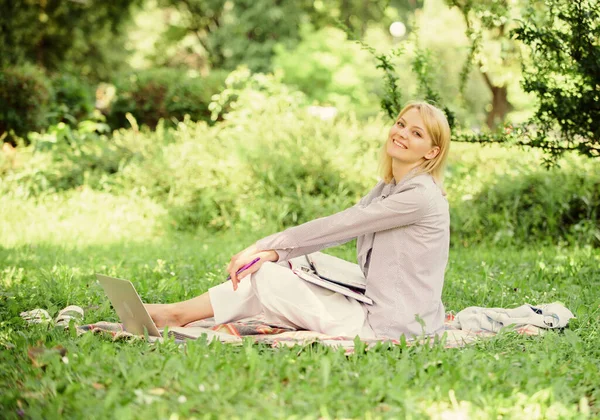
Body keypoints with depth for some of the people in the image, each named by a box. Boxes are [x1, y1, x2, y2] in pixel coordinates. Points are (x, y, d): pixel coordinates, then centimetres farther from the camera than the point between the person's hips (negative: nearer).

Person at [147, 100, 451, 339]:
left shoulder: (421, 196, -16)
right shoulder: (387, 188, 15)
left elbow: (337, 227, -17)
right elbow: (335, 230, 5)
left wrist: (264, 247, -13)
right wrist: (273, 253, -11)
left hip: (390, 327, -8)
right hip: (375, 310, 8)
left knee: (266, 277, -10)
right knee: (267, 269, 2)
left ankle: (176, 314, 3)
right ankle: (177, 315, 7)